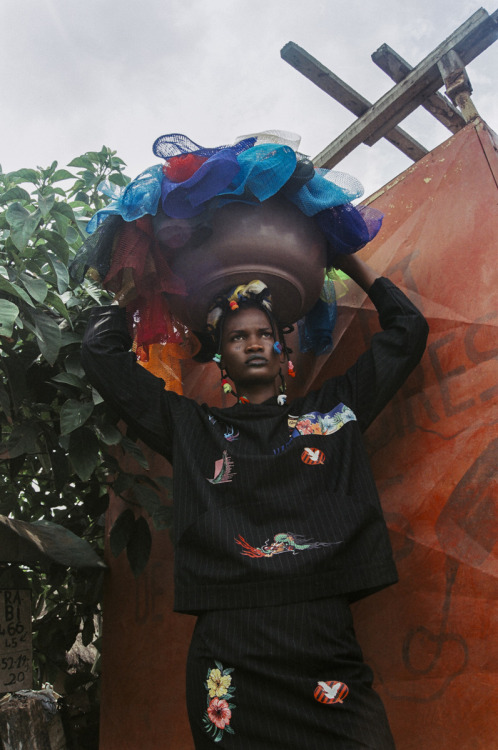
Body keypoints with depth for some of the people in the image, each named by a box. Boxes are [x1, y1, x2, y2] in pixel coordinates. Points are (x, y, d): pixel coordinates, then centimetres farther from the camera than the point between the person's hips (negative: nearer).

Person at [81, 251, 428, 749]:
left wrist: (348, 261, 28)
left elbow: (407, 329, 21)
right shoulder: (192, 427, 11)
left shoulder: (332, 408, 14)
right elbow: (101, 351, 14)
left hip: (327, 650, 1)